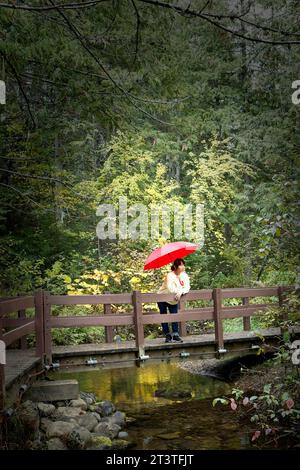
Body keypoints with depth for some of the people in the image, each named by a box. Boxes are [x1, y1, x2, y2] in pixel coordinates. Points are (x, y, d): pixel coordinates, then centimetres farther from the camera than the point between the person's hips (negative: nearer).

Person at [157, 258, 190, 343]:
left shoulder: (184, 275, -10)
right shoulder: (170, 276, -26)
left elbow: (187, 287, -20)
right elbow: (170, 289, -38)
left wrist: (180, 293, -38)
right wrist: (181, 290, -33)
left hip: (174, 300, 4)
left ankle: (175, 334, -3)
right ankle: (167, 335, 6)